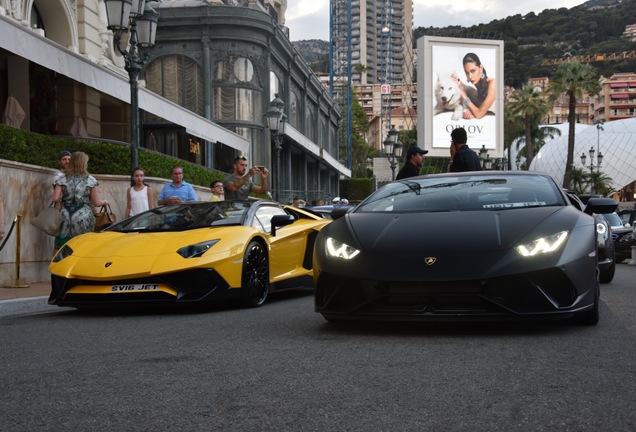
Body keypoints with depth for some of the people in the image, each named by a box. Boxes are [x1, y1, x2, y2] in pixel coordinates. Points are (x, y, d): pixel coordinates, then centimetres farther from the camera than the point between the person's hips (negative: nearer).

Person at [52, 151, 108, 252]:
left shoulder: (62, 179, 5)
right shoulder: (90, 180, 1)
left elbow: (55, 199, -6)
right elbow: (96, 203, 1)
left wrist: (59, 206, 14)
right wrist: (104, 202, 21)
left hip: (65, 218, 2)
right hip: (83, 220, -1)